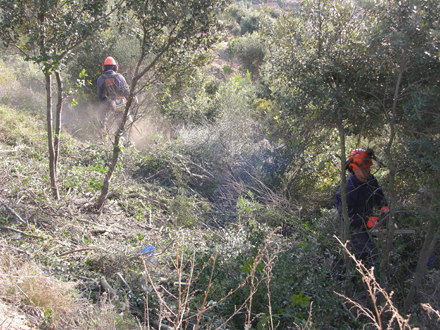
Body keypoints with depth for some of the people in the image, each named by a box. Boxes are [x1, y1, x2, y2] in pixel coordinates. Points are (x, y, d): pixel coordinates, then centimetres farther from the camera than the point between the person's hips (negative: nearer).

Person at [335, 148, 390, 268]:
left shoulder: (371, 180, -4)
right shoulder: (348, 189, -29)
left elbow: (379, 196, 11)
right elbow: (346, 216, -28)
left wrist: (383, 207, -10)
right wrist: (367, 221, -33)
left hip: (365, 226, 8)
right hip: (353, 227, -8)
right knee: (372, 256, -13)